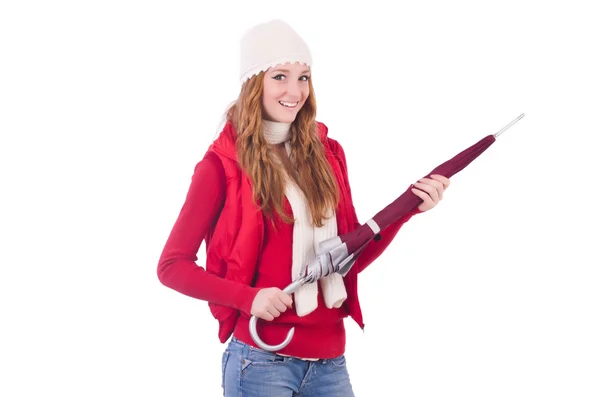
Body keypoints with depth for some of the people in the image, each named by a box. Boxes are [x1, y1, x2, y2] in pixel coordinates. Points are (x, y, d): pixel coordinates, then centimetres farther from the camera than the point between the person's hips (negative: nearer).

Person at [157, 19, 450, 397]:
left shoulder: (327, 153, 8)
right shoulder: (223, 165, -5)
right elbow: (172, 265, -4)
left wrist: (407, 209, -1)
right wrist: (249, 297, -16)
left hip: (330, 360, 5)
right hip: (262, 359, -4)